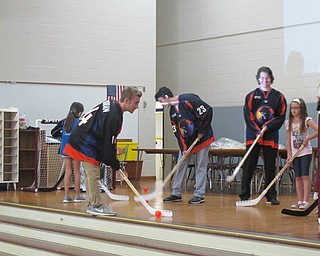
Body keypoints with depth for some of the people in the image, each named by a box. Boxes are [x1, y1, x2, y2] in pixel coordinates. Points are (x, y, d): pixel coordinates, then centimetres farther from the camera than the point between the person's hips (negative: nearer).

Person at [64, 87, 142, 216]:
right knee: (93, 175, -5)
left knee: (89, 175, 15)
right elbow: (108, 142, -21)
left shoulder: (110, 104, 8)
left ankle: (93, 204, 23)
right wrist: (114, 164, -9)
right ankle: (96, 206, 2)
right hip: (87, 145, -11)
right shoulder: (114, 116, -23)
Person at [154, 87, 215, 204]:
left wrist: (202, 131, -17)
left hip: (203, 138, -8)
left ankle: (199, 195, 4)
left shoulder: (188, 99, -20)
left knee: (201, 166, -2)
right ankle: (176, 193, 15)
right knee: (181, 165, 7)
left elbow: (207, 112, -23)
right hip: (186, 141, 8)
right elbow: (177, 132, 4)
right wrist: (183, 148, -6)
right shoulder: (172, 111, 5)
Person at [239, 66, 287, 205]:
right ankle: (244, 196, 2)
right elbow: (248, 116, -2)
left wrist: (267, 127, -11)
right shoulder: (251, 96, 5)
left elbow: (281, 116, 1)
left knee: (270, 167, 5)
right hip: (253, 135, -1)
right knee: (248, 166, -2)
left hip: (271, 137, 1)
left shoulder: (278, 97, 7)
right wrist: (257, 131, -14)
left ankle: (271, 196, 13)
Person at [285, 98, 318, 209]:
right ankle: (300, 200, 11)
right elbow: (288, 140, 7)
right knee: (298, 177, 6)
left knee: (305, 176, -9)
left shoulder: (306, 120, -6)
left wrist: (307, 139, -18)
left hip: (305, 152, -4)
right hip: (295, 153, 4)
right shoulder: (288, 122, 6)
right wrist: (289, 155, 1)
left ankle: (305, 201, -8)